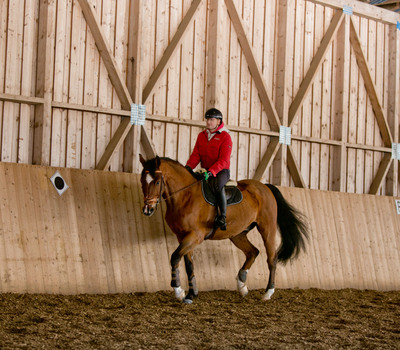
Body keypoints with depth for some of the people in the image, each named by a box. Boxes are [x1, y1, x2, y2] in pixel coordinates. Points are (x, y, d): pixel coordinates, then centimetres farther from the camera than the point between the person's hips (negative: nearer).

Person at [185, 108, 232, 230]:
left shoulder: (225, 137, -8)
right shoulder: (202, 135, 11)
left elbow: (223, 160, -16)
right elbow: (196, 155, 6)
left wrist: (211, 171, -31)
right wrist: (188, 166, -15)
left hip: (221, 171, -6)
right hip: (205, 171, 7)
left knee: (218, 185, -38)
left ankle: (222, 217, -36)